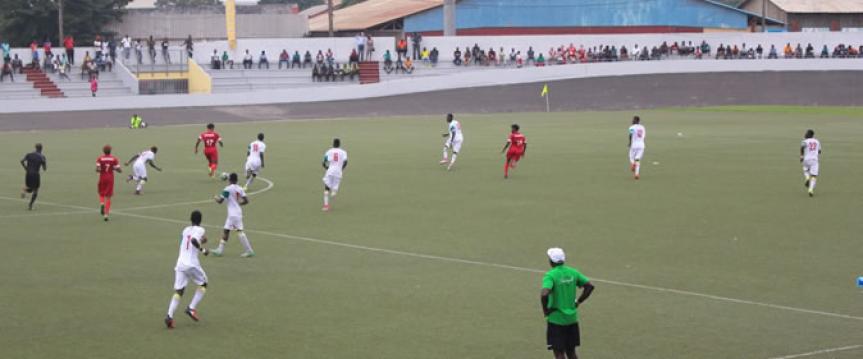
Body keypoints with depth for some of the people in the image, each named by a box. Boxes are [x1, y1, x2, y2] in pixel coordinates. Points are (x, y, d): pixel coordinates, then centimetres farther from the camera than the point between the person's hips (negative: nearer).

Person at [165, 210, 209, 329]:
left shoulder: (185, 230, 17)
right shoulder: (200, 230, -2)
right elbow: (194, 240, -21)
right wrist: (203, 250, -11)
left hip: (180, 264, 5)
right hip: (192, 264, -5)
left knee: (178, 291, 3)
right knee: (203, 284, 19)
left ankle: (169, 315, -16)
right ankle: (191, 308, 4)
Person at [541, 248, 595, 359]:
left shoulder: (550, 275, -15)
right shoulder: (573, 272, 3)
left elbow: (544, 294, -30)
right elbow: (590, 286, 5)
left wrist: (545, 309, -13)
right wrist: (578, 302, 9)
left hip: (556, 319, -6)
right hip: (572, 318, 6)